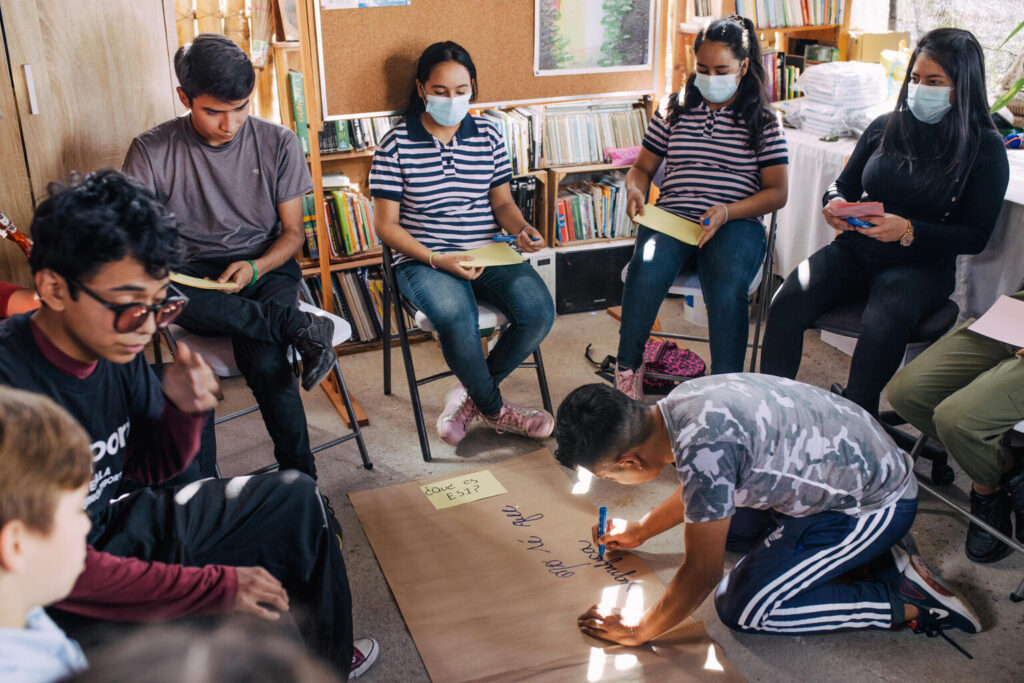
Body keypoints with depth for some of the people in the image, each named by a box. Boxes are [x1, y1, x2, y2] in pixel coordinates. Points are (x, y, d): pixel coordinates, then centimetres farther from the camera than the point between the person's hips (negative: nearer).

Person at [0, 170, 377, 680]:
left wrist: (181, 411, -17)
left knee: (294, 497, 14)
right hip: (63, 602, -8)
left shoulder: (114, 344, -8)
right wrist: (215, 587, -26)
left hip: (120, 522, 8)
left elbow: (149, 469, 5)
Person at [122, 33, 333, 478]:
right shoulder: (151, 152, -3)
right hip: (193, 275, 1)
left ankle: (301, 479, -17)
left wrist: (254, 269, -17)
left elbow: (292, 232, 4)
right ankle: (298, 326, -33)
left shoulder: (279, 144, 0)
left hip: (265, 268, 0)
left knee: (265, 361, -32)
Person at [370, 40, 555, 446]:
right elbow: (386, 224, -3)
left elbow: (502, 201, 14)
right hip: (422, 260, -3)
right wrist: (436, 260, -18)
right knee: (456, 318, -35)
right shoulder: (397, 144, -2)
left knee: (538, 311, -24)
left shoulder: (488, 135, 9)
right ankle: (494, 409, -5)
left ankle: (470, 394, 1)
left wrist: (522, 229, -10)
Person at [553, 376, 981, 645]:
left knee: (740, 608, -7)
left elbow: (702, 572, -23)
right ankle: (870, 552, 15)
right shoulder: (679, 404, -5)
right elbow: (697, 492, 17)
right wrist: (640, 531, 26)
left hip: (876, 504, -9)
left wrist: (638, 632, -9)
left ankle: (906, 598, -1)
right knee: (714, 519, 19)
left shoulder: (702, 446, -33)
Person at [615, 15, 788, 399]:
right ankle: (627, 368, -12)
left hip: (737, 224, -1)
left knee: (727, 288, -35)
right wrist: (635, 190, -4)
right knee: (645, 275, -32)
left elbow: (777, 192, 4)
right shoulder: (674, 110, 17)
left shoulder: (762, 122, 10)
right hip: (672, 218, 2)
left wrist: (727, 213, -14)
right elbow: (643, 167, 21)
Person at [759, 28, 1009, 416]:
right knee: (787, 303, -26)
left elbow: (975, 236, -4)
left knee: (881, 327, -37)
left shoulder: (985, 148, -1)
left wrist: (908, 231, -20)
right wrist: (835, 203, -6)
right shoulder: (885, 127, 9)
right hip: (854, 251, 4)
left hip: (922, 265, -3)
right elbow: (844, 185, 20)